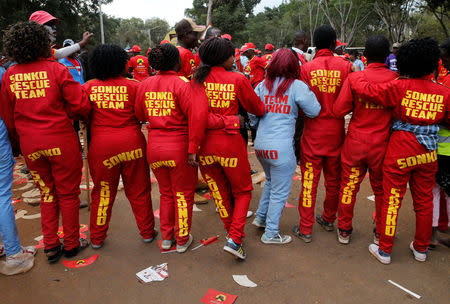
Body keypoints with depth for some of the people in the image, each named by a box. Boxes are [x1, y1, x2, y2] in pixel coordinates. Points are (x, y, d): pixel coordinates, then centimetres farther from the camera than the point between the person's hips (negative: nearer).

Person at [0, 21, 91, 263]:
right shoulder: (55, 69, -9)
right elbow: (81, 105, -11)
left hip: (30, 144, 4)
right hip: (61, 141, -3)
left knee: (47, 194, 18)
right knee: (68, 193, 10)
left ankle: (50, 246, 25)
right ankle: (71, 244, 23)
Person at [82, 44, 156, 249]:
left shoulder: (88, 87, 0)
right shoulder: (132, 86, -4)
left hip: (101, 145, 1)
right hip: (131, 142, -1)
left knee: (102, 193, 15)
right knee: (138, 191, 12)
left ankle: (97, 238, 28)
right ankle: (147, 232, 25)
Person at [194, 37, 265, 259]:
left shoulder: (198, 79, 2)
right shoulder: (237, 79, -7)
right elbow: (258, 109, 3)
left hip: (204, 142, 4)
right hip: (230, 142, -3)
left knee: (220, 192, 21)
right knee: (243, 191, 16)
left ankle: (231, 231, 36)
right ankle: (234, 238, 4)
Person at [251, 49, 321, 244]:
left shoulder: (262, 85, 5)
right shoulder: (297, 86, -7)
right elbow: (314, 111, -4)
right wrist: (309, 93, 10)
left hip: (260, 145, 6)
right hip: (281, 147, -6)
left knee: (270, 182, 29)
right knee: (280, 191, 8)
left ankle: (260, 218, 39)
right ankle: (270, 234, 18)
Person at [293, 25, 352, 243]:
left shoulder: (306, 68, -8)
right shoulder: (345, 66, -5)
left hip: (313, 132, -2)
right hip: (336, 131, 2)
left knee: (309, 180, 5)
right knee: (333, 178, 17)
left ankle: (305, 229, 12)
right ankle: (328, 219, 34)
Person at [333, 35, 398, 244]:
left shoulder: (354, 78, -11)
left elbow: (338, 111, -10)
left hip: (355, 142, 0)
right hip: (382, 143, 1)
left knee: (349, 186, 14)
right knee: (381, 189, 17)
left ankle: (344, 230, 26)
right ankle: (380, 233, 31)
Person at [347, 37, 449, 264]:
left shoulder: (399, 87, -12)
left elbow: (364, 90, -15)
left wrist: (358, 75, 4)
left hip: (400, 150, -4)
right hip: (428, 152, 4)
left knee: (392, 200, 6)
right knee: (424, 201, 17)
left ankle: (384, 250, 18)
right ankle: (421, 248, 34)